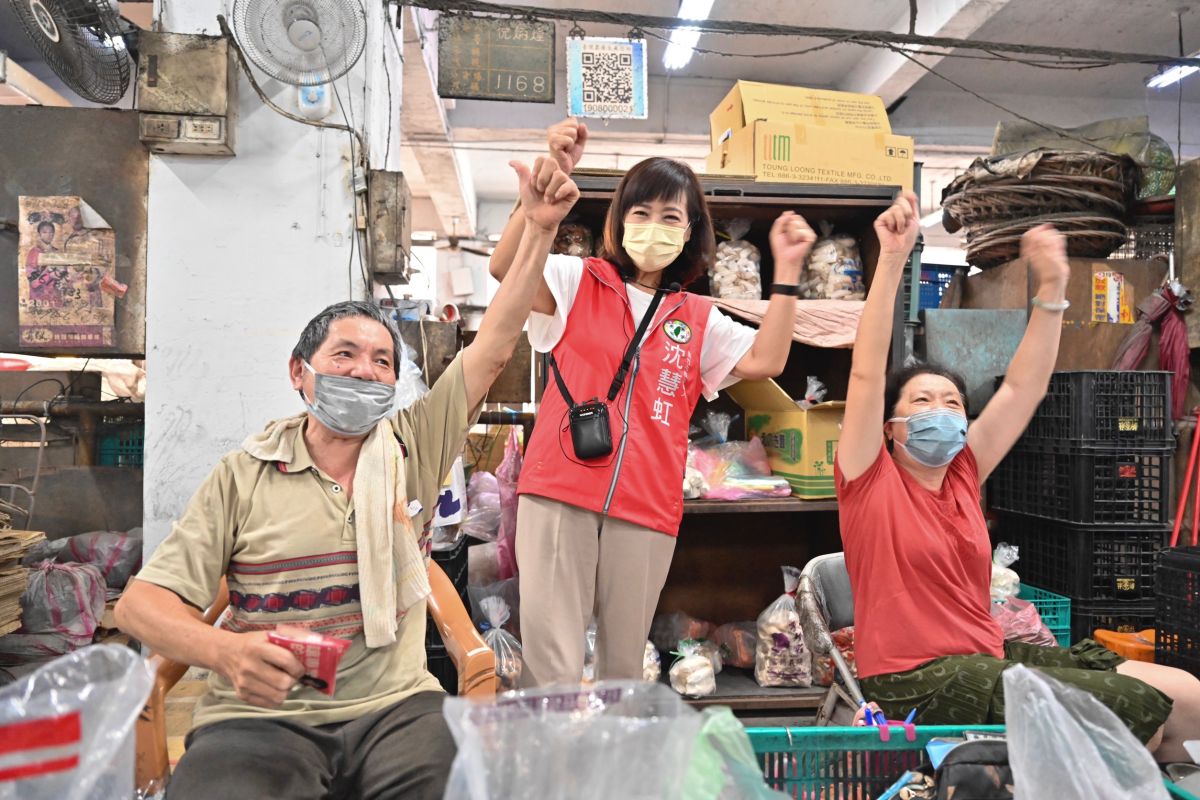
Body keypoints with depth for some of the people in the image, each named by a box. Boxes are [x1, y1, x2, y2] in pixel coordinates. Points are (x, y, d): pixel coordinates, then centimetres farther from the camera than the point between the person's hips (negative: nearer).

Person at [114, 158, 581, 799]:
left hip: (396, 708, 2)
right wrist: (224, 651, -21)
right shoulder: (244, 475, 3)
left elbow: (494, 345, 1)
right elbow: (142, 601, 1)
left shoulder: (416, 447, 6)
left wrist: (539, 228, -5)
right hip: (261, 720, -1)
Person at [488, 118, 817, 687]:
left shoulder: (698, 319, 16)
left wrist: (786, 271, 0)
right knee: (551, 657, -5)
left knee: (625, 659, 13)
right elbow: (505, 267, -10)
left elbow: (765, 360, 5)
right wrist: (549, 177, -19)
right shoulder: (579, 282, 6)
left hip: (647, 507, 3)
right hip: (559, 491, -3)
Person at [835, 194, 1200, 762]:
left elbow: (1024, 387, 7)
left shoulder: (962, 473, 8)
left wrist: (1052, 288, -1)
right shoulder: (871, 479, -8)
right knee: (1149, 706, -12)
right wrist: (891, 260, -23)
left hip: (990, 657, 7)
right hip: (918, 683, -7)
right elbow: (866, 372, -19)